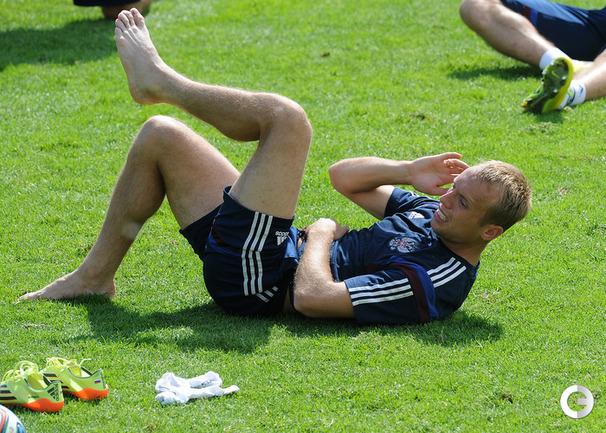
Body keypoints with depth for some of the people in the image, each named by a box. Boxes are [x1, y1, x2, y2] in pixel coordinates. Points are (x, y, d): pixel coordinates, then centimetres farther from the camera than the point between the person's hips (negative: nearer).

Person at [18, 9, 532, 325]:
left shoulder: (432, 284, -25)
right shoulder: (432, 216, 3)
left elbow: (311, 298, -32)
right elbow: (344, 176, 13)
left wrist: (321, 235, -13)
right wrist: (408, 172, -4)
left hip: (255, 277, -9)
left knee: (287, 117, -19)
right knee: (161, 135, 14)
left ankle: (160, 79, 6)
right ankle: (97, 274, 22)